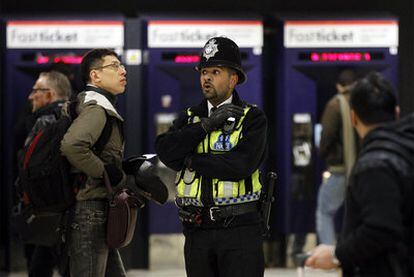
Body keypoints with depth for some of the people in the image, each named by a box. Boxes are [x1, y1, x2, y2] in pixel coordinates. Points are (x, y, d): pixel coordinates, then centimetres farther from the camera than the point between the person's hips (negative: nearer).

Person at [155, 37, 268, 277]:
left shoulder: (252, 118, 0)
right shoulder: (190, 118, 14)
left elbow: (242, 165, -17)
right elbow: (165, 150, -6)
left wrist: (192, 162, -8)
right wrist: (206, 125, -11)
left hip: (240, 230, -5)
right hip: (197, 230, 5)